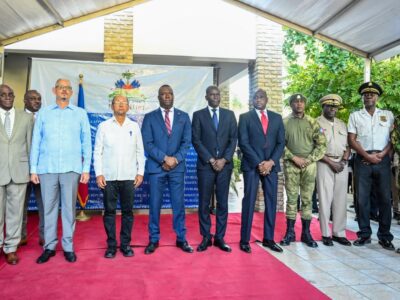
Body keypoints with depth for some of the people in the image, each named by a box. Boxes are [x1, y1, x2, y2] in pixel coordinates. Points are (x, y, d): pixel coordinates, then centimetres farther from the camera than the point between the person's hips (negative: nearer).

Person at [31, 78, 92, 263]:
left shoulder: (80, 114, 7)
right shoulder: (43, 113, 9)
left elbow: (86, 143, 5)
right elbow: (36, 142, 7)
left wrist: (86, 169, -1)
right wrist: (33, 169, 2)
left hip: (71, 168, -1)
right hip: (47, 168, 1)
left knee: (69, 208, 4)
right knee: (49, 208, 6)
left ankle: (68, 247, 13)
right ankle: (49, 246, 17)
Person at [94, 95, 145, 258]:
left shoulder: (134, 126, 6)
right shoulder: (104, 126, 3)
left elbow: (140, 151, 7)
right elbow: (97, 152, 3)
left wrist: (140, 172, 1)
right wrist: (98, 174, -5)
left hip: (129, 177, 1)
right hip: (108, 177, -1)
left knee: (127, 211, 7)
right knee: (109, 211, 5)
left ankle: (126, 244, 19)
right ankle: (111, 245, 17)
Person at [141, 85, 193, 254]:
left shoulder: (183, 117, 9)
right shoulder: (149, 117, 5)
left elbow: (187, 141, 3)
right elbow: (147, 143, -3)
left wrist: (176, 159, -11)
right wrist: (165, 158, -13)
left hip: (177, 167, 1)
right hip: (156, 167, -1)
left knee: (179, 204, 6)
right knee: (154, 205, 5)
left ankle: (181, 239, 18)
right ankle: (153, 239, 17)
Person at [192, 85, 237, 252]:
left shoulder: (229, 114, 11)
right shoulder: (198, 115, 4)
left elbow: (234, 139, 4)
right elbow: (196, 140, -3)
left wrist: (224, 160, -8)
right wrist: (211, 160, -10)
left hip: (225, 165, 2)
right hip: (205, 165, -1)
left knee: (222, 203, 5)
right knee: (204, 203, 2)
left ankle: (220, 238, 15)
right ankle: (206, 238, 14)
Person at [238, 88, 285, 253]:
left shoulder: (276, 118, 12)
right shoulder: (245, 117, 3)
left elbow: (281, 142, 6)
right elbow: (243, 143, -5)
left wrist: (271, 161, -8)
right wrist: (258, 163, -11)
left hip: (271, 165, 3)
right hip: (251, 165, -3)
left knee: (271, 202, 5)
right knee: (249, 202, -2)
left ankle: (268, 239, 16)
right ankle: (244, 240, 5)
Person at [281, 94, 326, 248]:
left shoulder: (312, 122, 7)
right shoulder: (284, 122, 5)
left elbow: (321, 144, 2)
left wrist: (309, 160, -8)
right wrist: (294, 158, -10)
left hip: (309, 165, 1)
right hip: (291, 165, -1)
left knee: (307, 199, 4)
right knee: (291, 198, 3)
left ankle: (306, 233, 14)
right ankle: (290, 232, 11)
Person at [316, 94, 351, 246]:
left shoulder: (342, 124, 16)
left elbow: (348, 145, 14)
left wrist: (343, 161, -3)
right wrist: (331, 163, -11)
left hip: (342, 164, 5)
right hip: (324, 164, -5)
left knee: (341, 200, 5)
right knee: (325, 199, -3)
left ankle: (339, 233, 14)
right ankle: (326, 234, 5)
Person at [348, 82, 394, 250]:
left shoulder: (388, 115, 12)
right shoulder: (355, 116, 9)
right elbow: (351, 140, 2)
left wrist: (382, 154, -10)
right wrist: (368, 156, -8)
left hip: (383, 160, 1)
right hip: (362, 160, 0)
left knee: (385, 198, 2)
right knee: (362, 199, 2)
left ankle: (385, 236, 11)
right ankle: (364, 234, 12)